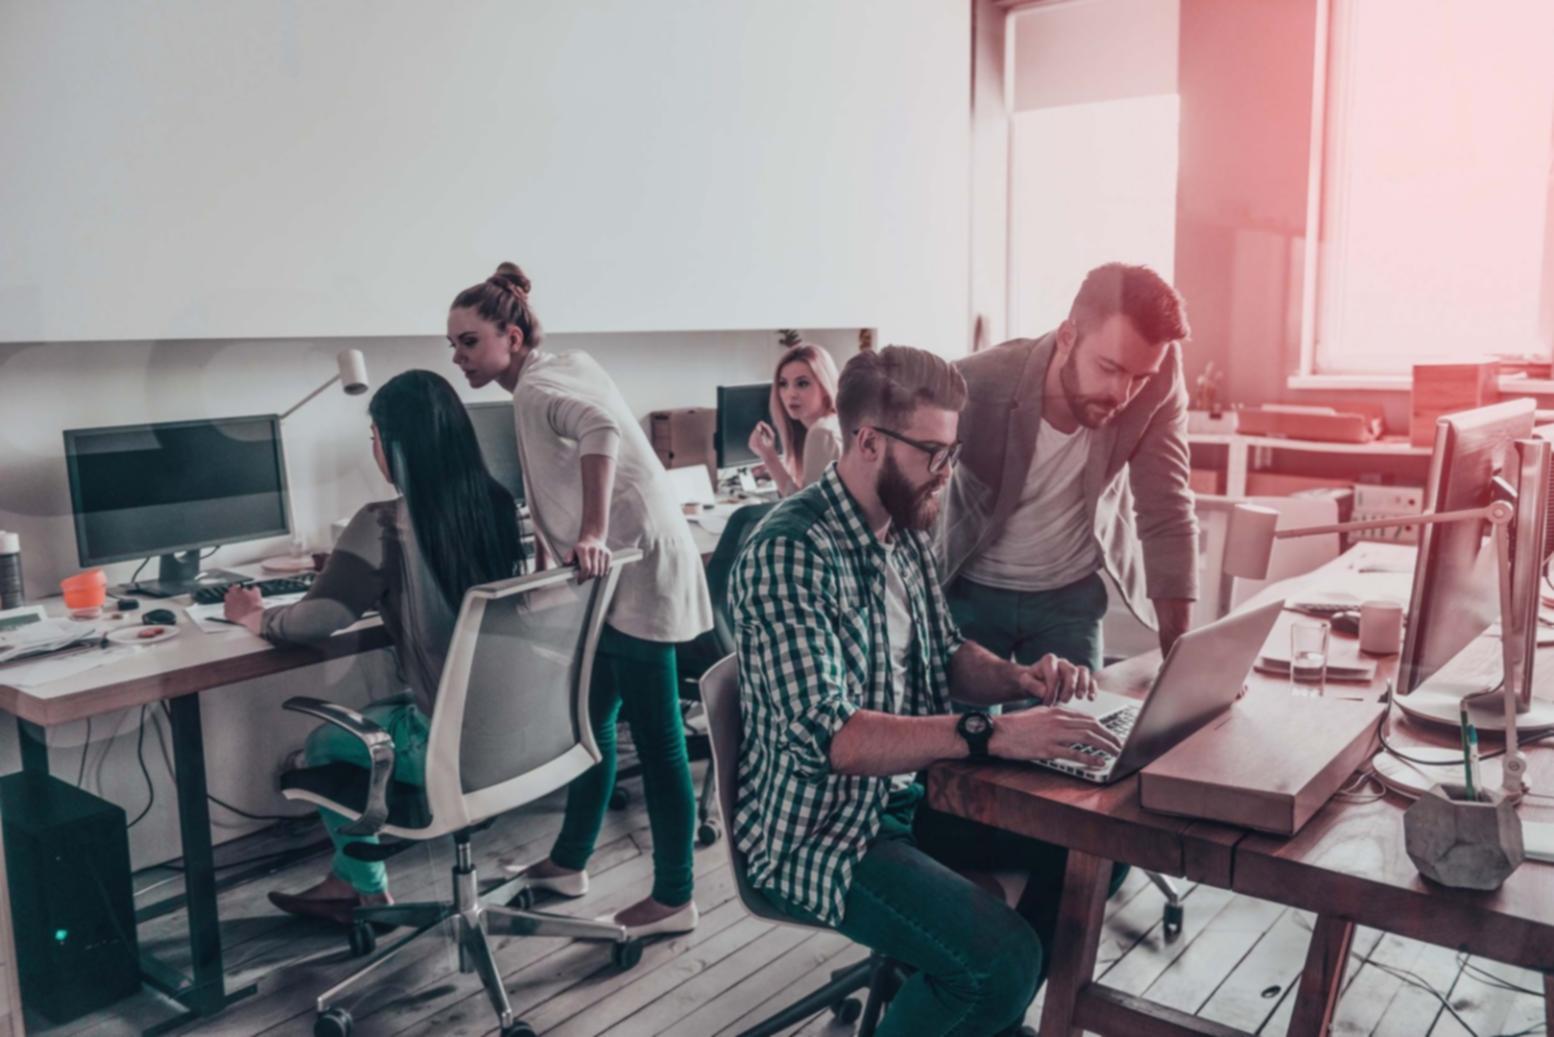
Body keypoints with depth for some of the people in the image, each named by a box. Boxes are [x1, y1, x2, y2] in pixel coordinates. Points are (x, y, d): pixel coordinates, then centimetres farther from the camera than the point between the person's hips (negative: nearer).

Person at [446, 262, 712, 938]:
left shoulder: (538, 388, -13)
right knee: (592, 721, 18)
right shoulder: (557, 372, 15)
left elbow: (602, 428, -35)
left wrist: (590, 535, -38)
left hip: (635, 574, -10)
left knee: (655, 739, -2)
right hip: (616, 573, 10)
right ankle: (569, 863, 33)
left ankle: (674, 900, 9)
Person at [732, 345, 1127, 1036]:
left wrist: (1018, 680, -8)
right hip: (817, 829, -9)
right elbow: (825, 736, -31)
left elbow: (944, 659, 13)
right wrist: (989, 734, -37)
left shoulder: (905, 531, 4)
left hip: (911, 793, 9)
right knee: (1002, 960, -24)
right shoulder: (790, 553, -24)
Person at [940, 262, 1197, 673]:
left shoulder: (1158, 380, -21)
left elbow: (1167, 517, -15)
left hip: (1071, 594, 2)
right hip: (970, 591, -2)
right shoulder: (975, 386, -29)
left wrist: (1179, 658, -19)